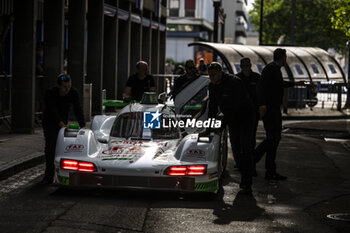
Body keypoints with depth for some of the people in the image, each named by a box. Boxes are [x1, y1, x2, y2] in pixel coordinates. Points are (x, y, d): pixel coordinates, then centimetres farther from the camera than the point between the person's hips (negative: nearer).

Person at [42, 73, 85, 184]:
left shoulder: (73, 93, -15)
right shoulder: (50, 93, -25)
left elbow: (78, 110, -22)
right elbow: (52, 111, -34)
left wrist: (82, 125, -37)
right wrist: (61, 124, -48)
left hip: (63, 122, 3)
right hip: (50, 122, -3)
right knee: (50, 147, -12)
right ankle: (49, 176, -10)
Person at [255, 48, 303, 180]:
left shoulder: (276, 69, 18)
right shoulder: (270, 68, -12)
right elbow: (261, 85, -23)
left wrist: (294, 84, 54)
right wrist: (262, 104, -32)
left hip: (275, 109, 10)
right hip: (269, 109, -10)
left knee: (274, 138, 7)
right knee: (272, 138, -16)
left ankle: (270, 172, 7)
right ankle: (250, 161, -8)